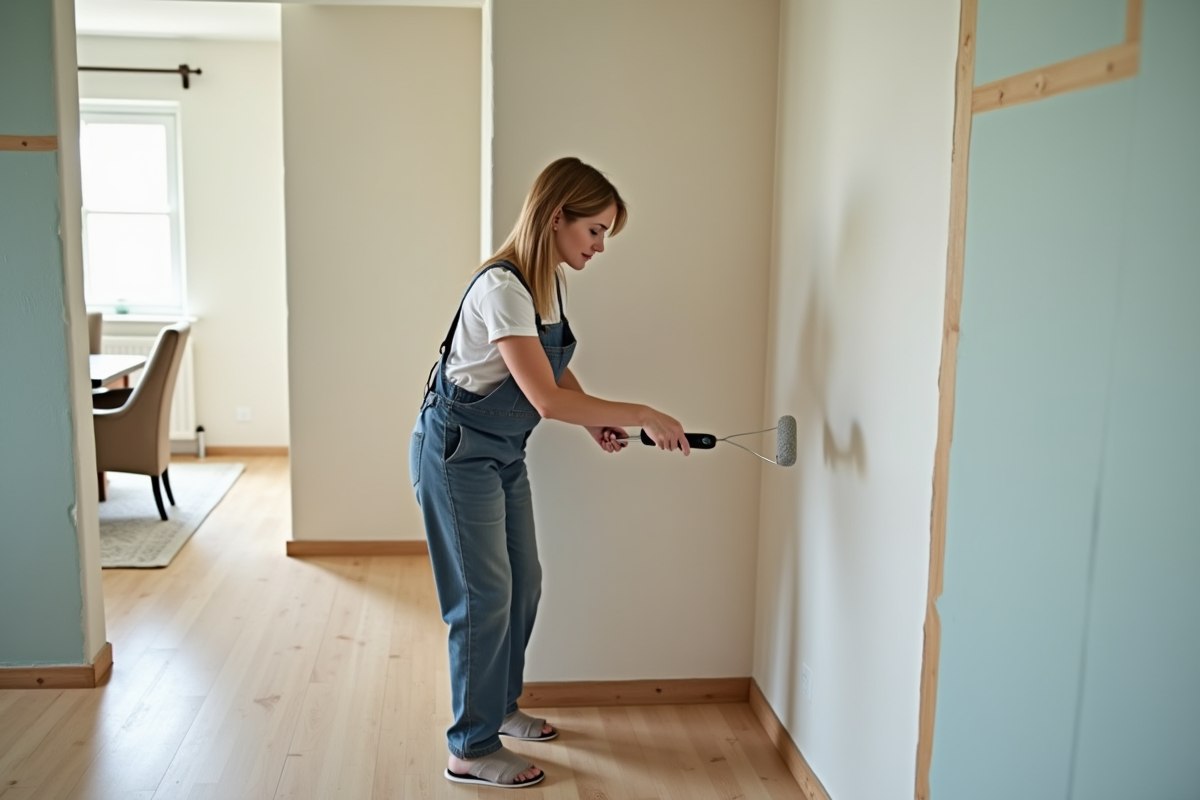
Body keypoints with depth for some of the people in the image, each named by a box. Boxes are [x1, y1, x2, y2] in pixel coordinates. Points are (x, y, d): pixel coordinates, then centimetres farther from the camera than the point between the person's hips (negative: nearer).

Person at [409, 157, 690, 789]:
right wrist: (640, 416, -27)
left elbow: (554, 369, 15)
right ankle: (472, 749, 14)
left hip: (503, 451, 9)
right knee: (485, 596, -2)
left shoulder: (548, 282, 2)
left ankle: (499, 706, 37)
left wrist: (595, 420, -1)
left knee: (523, 584, 16)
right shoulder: (502, 287, -27)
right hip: (457, 451, -9)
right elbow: (547, 399, -32)